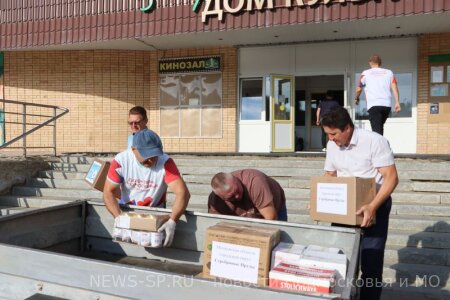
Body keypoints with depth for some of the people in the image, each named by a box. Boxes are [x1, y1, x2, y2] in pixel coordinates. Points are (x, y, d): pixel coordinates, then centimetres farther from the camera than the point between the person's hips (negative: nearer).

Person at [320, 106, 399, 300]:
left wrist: (373, 207, -32)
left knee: (370, 260, -1)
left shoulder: (374, 141, -19)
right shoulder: (332, 145, -1)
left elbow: (391, 178, -21)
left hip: (375, 204, -5)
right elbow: (329, 176, 11)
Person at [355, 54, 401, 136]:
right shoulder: (389, 72, 16)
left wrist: (356, 99, 37)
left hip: (373, 105, -3)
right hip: (386, 105, 4)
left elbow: (358, 89, 19)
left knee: (377, 130, -8)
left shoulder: (366, 73, 10)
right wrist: (397, 102, -2)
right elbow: (394, 87, 3)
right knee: (380, 127, 21)